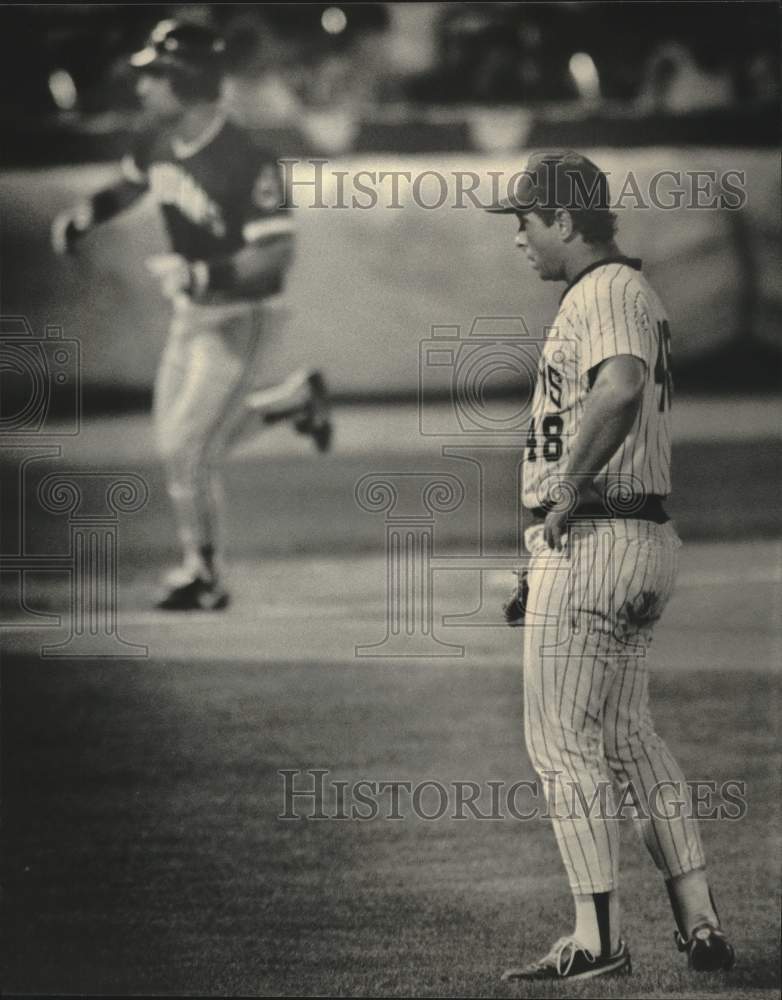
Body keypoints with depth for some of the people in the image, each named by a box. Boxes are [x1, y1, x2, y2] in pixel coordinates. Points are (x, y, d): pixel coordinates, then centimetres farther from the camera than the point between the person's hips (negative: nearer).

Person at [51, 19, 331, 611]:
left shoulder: (245, 163, -28)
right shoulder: (161, 145, -4)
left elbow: (277, 255, -29)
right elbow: (130, 185, 18)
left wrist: (202, 274, -38)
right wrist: (84, 217, 0)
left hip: (239, 317, -8)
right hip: (191, 311, 8)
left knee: (187, 447, -7)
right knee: (175, 442, 16)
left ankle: (204, 579, 11)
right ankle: (294, 400, 32)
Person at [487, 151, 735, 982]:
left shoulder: (609, 292, -14)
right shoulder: (614, 293, 20)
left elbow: (622, 390, -36)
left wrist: (568, 489, -25)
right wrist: (541, 566, 25)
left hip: (593, 541, -11)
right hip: (639, 543, 11)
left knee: (562, 742, -6)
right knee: (627, 739, 14)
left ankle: (599, 938, -5)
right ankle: (700, 925, 13)